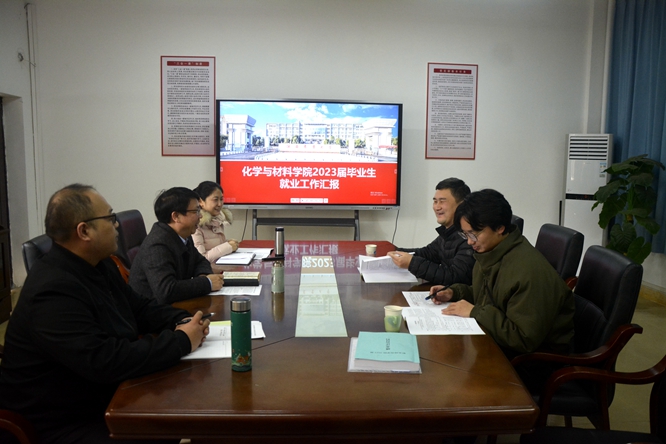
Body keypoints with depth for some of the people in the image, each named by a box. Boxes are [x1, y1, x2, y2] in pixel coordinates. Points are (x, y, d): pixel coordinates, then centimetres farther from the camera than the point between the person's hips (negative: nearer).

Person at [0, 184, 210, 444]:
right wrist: (181, 341, -26)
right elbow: (104, 362, -34)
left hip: (105, 400, 9)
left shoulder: (99, 266, 4)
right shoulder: (53, 291, -28)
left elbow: (140, 307, 12)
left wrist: (181, 321, -8)